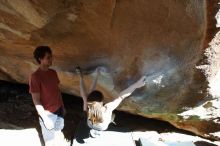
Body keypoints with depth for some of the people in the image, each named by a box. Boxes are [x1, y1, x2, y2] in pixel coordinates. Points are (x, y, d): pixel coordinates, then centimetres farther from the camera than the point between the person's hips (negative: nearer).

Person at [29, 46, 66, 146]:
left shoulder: (53, 72, 3)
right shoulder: (35, 77, -20)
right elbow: (36, 100, -19)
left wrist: (62, 106, 16)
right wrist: (45, 118, -20)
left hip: (59, 110, 7)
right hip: (48, 114, -7)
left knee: (58, 134, 20)